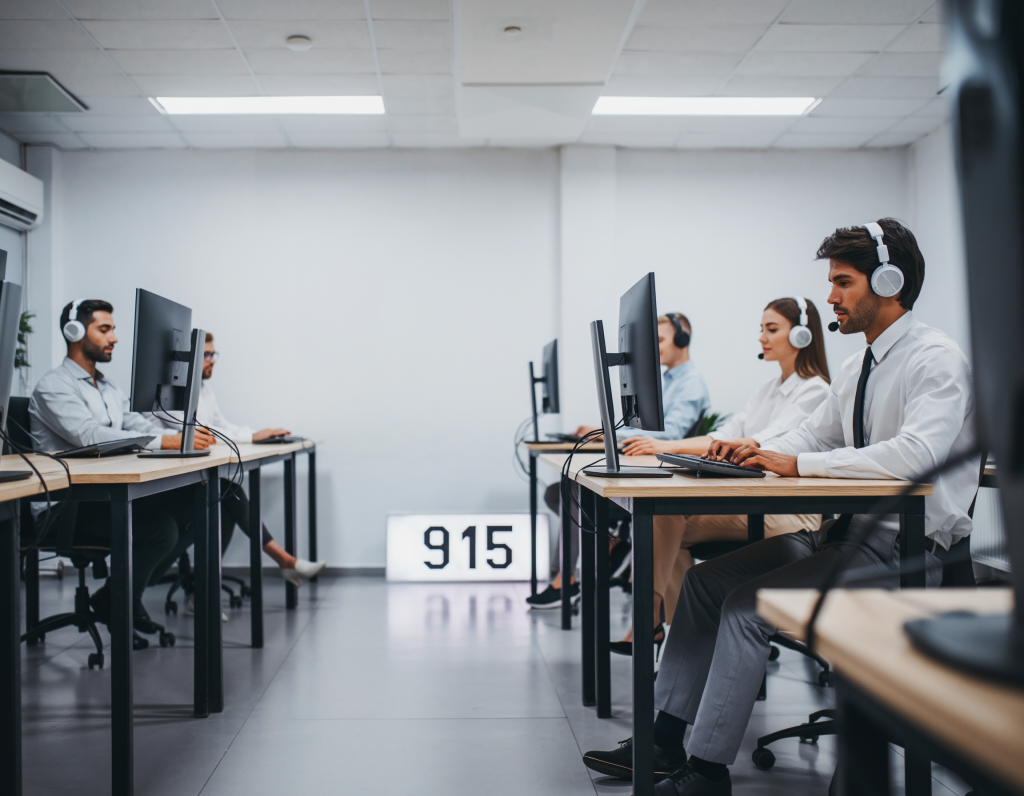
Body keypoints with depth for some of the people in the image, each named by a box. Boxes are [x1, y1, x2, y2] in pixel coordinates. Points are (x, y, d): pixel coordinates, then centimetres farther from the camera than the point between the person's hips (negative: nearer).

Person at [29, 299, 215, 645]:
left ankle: (129, 592, 4)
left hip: (110, 495, 8)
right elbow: (89, 435, -24)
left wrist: (185, 437, -13)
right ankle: (114, 601, -1)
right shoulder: (53, 387, -8)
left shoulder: (108, 388, 21)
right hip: (70, 506, -8)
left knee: (192, 508, -11)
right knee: (161, 528, -26)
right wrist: (166, 441, -32)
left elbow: (136, 423, 9)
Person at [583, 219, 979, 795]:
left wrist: (798, 463, -25)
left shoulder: (937, 360, -14)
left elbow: (917, 454, -30)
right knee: (706, 581, 0)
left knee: (748, 605, -22)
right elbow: (815, 434, 20)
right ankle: (664, 742, 7)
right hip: (848, 532, 9)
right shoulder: (860, 367, 14)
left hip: (904, 550, -9)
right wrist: (757, 451, -1)